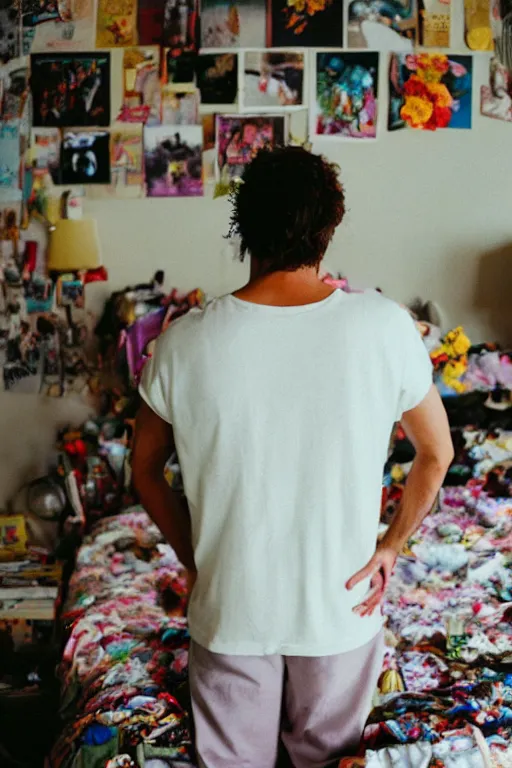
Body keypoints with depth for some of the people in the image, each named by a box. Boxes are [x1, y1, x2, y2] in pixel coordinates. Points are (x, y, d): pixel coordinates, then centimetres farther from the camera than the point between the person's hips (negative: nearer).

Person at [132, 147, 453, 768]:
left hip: (229, 612, 0)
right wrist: (392, 544, 9)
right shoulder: (385, 327, -16)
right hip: (341, 608, 0)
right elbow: (436, 454, -3)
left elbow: (145, 471, -2)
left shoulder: (184, 343, -16)